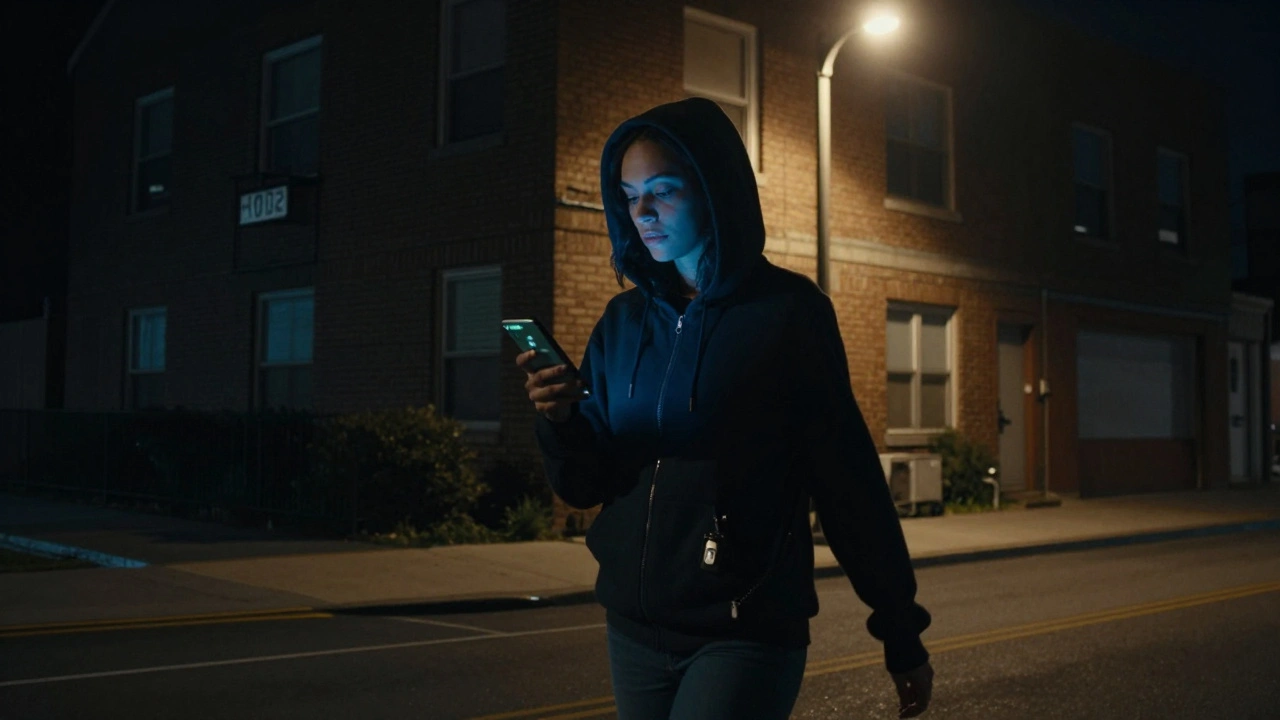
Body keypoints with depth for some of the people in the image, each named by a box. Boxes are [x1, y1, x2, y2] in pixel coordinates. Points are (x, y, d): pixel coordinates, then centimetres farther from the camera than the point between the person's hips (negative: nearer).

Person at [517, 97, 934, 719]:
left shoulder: (788, 311, -8)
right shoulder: (624, 321, 5)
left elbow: (848, 480, -7)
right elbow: (587, 484, 6)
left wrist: (900, 633, -4)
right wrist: (560, 423, -16)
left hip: (747, 630, -5)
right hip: (635, 626, 5)